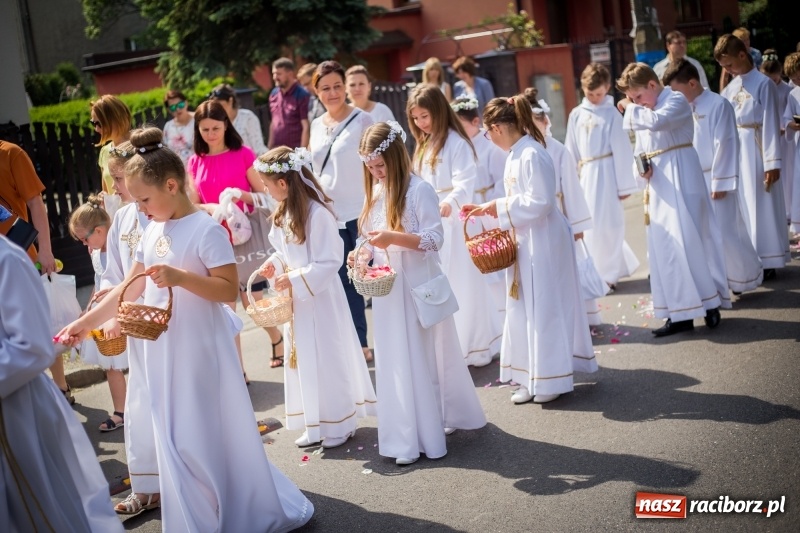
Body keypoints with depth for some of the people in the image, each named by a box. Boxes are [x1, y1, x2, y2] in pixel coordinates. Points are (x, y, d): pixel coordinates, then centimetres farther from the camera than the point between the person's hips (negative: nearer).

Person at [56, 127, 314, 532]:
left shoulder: (206, 230, -14)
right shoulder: (152, 232, 8)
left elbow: (229, 289, -17)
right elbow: (130, 288, 13)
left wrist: (180, 277, -29)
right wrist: (85, 322, 11)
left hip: (200, 350, -7)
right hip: (163, 352, 7)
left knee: (209, 436, 1)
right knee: (176, 440, 13)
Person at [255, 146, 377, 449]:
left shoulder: (318, 214, -23)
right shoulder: (285, 212, 3)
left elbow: (330, 262, -22)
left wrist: (294, 279, -23)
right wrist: (273, 265, -3)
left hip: (320, 298, -9)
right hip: (298, 299, 9)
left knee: (327, 358, 4)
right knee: (304, 358, 15)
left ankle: (339, 425, 20)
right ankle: (317, 425, 27)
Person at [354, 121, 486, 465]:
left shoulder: (419, 191, -12)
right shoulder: (375, 194, 9)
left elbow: (435, 239, -16)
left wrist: (394, 238, -27)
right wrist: (362, 256, -4)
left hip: (418, 286, -7)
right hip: (387, 290, 7)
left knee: (422, 357, 1)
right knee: (395, 361, 9)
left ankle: (428, 434, 13)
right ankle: (407, 438, 20)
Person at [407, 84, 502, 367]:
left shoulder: (456, 142, -10)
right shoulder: (423, 146, 17)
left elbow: (465, 182, -21)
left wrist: (450, 202, -38)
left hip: (453, 220, -8)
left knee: (462, 285, -3)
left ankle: (473, 347, 7)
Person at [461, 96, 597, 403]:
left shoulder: (531, 156, -20)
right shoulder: (515, 154, 9)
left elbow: (540, 202, -23)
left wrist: (501, 207, -18)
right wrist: (490, 208, 9)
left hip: (543, 242, -10)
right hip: (524, 242, 10)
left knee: (544, 308, 0)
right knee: (524, 309, 13)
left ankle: (552, 380, 12)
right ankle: (533, 379, 22)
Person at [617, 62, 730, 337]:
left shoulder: (676, 101, -8)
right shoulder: (642, 114, 14)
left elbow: (657, 121, -29)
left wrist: (631, 108, -14)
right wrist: (641, 167, -6)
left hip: (680, 178, -8)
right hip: (658, 185, 8)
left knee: (687, 240, -11)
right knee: (663, 248, 5)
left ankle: (710, 302, 1)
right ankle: (681, 314, 10)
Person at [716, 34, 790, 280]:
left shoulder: (763, 84, -10)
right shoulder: (731, 87, 9)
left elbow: (771, 124, -12)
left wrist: (772, 163, -15)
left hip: (755, 150, -6)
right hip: (735, 150, 7)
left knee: (759, 206, -1)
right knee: (741, 206, 11)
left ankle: (765, 262, 6)